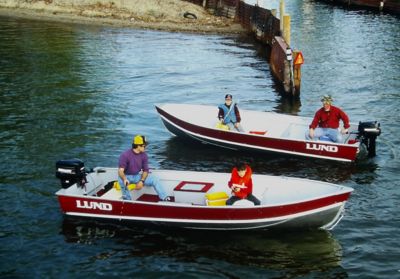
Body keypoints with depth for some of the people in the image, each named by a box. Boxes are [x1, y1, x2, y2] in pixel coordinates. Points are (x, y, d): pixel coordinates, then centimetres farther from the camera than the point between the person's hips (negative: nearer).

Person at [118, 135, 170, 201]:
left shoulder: (144, 155, -6)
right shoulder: (125, 155, -20)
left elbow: (145, 170, 0)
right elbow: (120, 171, -27)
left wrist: (141, 181, -19)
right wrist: (124, 179, -49)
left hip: (138, 176, 4)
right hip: (127, 176, -4)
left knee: (154, 179, -14)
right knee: (121, 181, -39)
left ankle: (165, 199, -14)